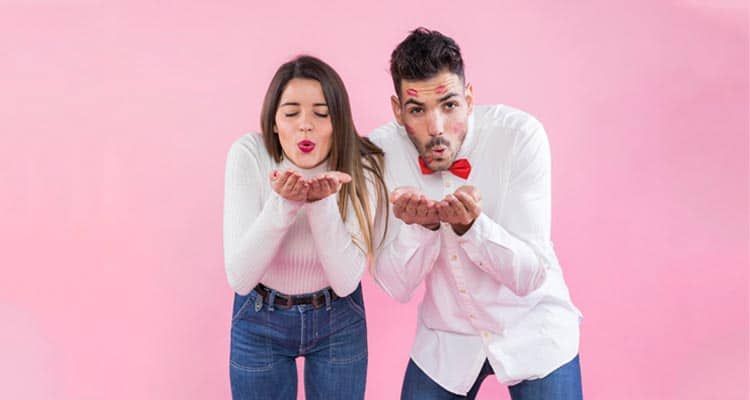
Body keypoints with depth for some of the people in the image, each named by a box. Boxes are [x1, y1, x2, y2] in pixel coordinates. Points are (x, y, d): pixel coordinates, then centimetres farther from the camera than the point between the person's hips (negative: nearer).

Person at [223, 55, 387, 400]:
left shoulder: (362, 166, -18)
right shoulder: (248, 154, -20)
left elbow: (346, 281, -21)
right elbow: (239, 278, -23)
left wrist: (321, 202, -34)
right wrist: (282, 202, -36)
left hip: (338, 320, 1)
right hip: (259, 320, 0)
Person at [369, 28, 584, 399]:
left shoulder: (520, 135, -21)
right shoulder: (379, 152, -15)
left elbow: (530, 278, -21)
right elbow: (396, 288, -13)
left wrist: (471, 225, -38)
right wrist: (420, 226, -32)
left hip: (533, 330, -1)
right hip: (446, 337, 2)